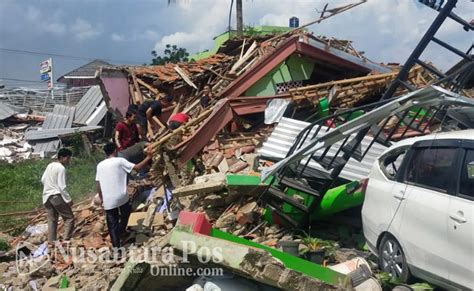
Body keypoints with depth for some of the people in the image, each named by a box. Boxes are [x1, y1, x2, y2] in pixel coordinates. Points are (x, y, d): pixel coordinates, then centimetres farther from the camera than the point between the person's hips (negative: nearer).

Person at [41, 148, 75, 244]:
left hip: (46, 196, 8)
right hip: (57, 196, -8)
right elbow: (62, 187, -18)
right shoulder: (61, 168, -14)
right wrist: (69, 199, -13)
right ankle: (66, 240, -9)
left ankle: (51, 242, 14)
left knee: (52, 220, 13)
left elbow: (43, 180, 17)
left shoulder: (50, 165, 11)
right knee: (69, 218, -2)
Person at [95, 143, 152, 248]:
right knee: (125, 214, 30)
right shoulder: (120, 161, -6)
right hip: (121, 197, -2)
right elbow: (137, 167, -7)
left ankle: (116, 248, 6)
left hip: (108, 200, 2)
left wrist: (101, 199, 17)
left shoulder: (100, 165, 5)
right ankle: (120, 231, 35)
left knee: (112, 225, 7)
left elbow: (98, 185, 6)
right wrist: (148, 157, 4)